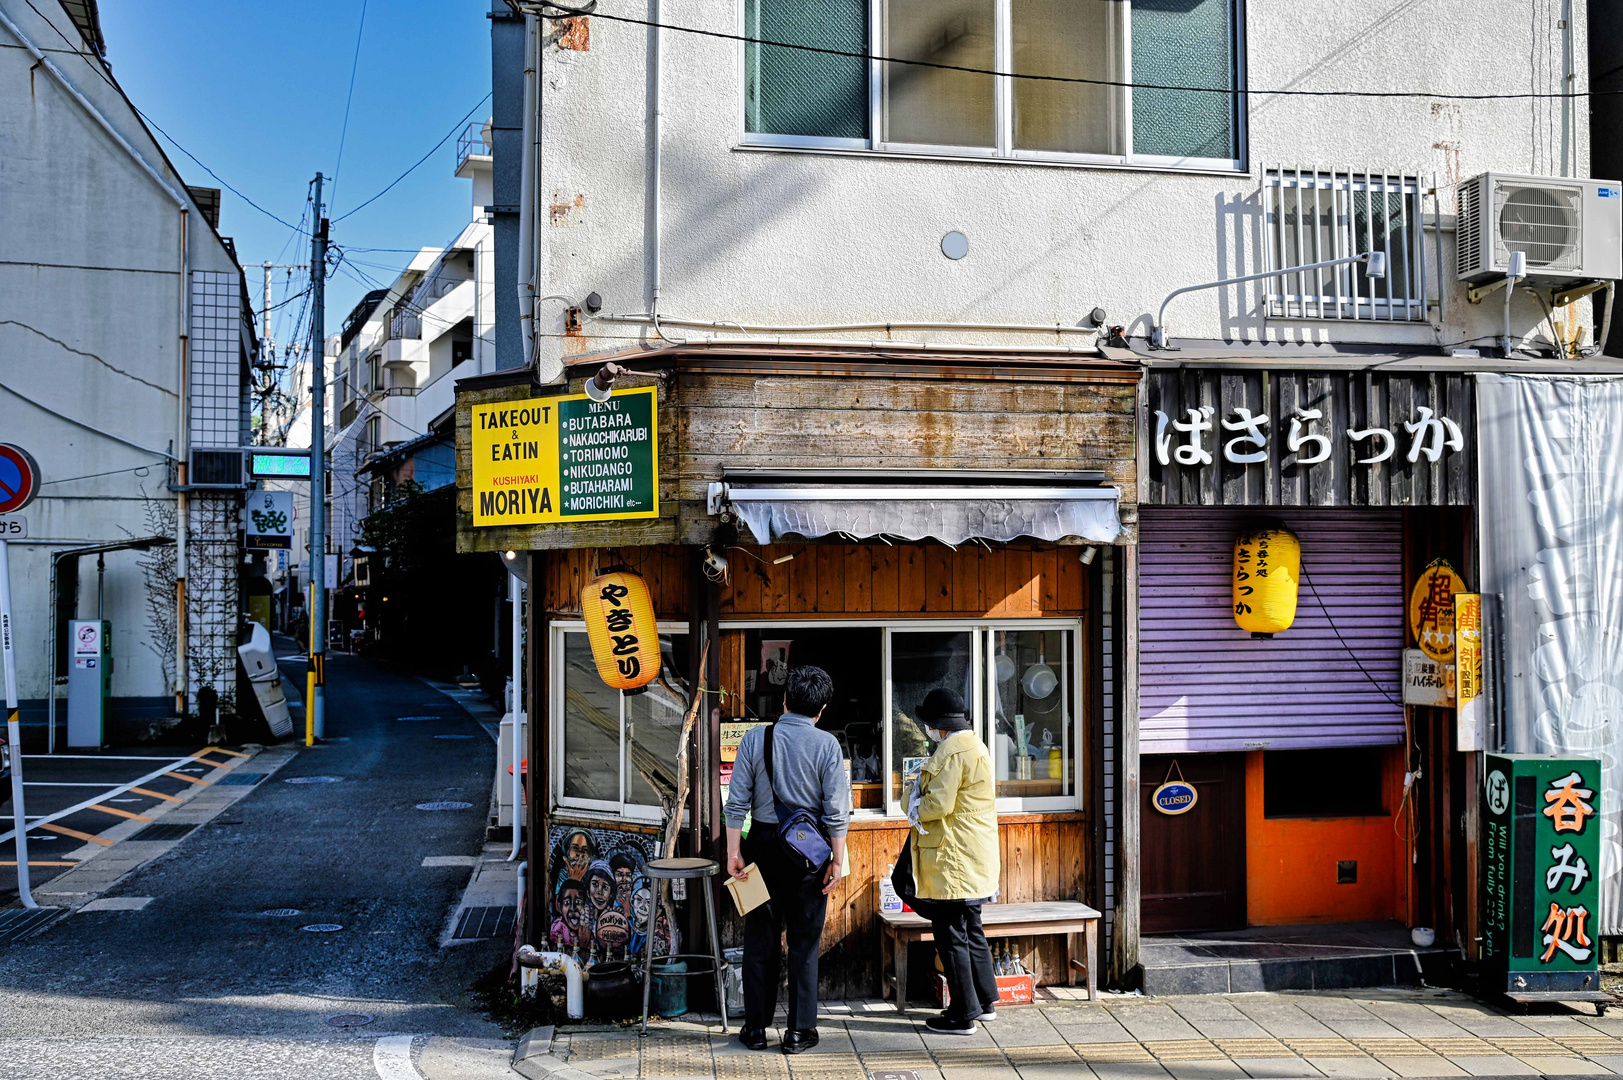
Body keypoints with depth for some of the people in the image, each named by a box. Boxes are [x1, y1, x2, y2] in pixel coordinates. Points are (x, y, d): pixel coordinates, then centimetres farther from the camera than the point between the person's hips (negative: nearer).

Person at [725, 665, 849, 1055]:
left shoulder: (755, 738, -2)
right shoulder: (827, 744, -7)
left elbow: (737, 802, -4)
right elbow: (836, 810, -7)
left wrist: (733, 852, 1)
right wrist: (837, 860, -1)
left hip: (763, 843, 1)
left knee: (759, 939, 11)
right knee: (804, 941, 8)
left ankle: (756, 1027, 17)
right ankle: (799, 1030, 12)